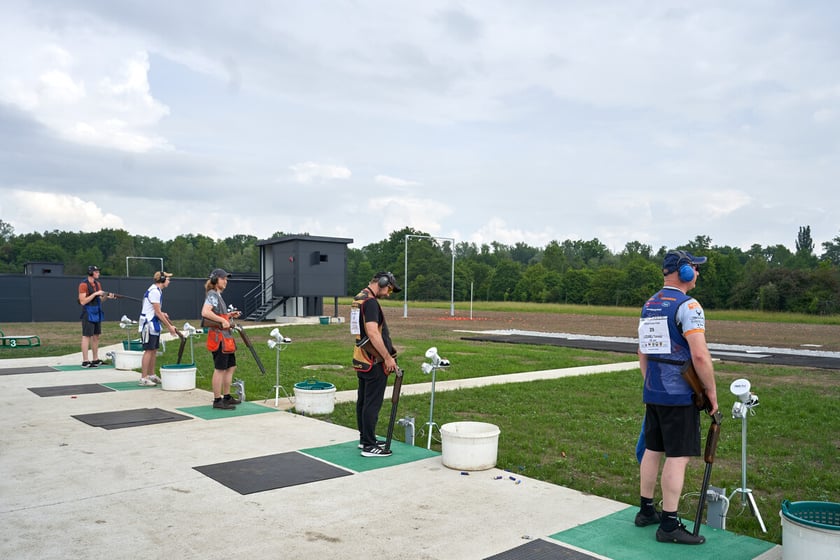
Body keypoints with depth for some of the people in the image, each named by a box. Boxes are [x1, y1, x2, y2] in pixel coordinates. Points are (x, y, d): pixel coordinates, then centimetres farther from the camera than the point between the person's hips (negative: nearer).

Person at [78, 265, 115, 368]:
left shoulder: (97, 284, 13)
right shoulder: (83, 285, -11)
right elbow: (83, 301, -17)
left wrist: (107, 296, 0)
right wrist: (95, 294, -20)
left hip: (97, 314, 8)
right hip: (88, 314, -8)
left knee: (96, 336, 11)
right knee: (86, 336, -6)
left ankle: (95, 359, 19)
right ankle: (85, 362, -5)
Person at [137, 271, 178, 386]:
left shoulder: (156, 290, 13)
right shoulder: (155, 291, -17)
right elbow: (158, 312, -18)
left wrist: (162, 314, 5)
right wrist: (169, 326, -14)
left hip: (154, 325, 10)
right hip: (149, 325, -10)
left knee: (154, 350, 13)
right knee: (149, 351, -7)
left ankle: (151, 375, 21)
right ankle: (143, 379, -4)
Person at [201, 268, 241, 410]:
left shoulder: (218, 295, 18)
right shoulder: (212, 295, -12)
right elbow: (205, 313, -28)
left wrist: (229, 315, 13)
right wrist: (223, 320, -24)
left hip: (226, 336, 10)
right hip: (218, 336, -10)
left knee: (231, 367, 15)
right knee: (220, 369, -6)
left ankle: (227, 397, 24)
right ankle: (217, 401, 1)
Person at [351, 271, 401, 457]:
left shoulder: (358, 299, 14)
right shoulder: (370, 302, -18)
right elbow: (373, 333, -26)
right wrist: (388, 357, -20)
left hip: (361, 359, 10)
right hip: (374, 361, -10)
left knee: (363, 400, 16)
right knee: (373, 403, -4)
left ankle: (364, 438, 27)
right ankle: (369, 446, 1)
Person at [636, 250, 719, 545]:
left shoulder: (649, 305, 12)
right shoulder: (688, 306, -14)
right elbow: (700, 356, -21)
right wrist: (711, 390, -10)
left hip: (653, 393, 8)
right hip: (679, 395, -8)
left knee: (652, 450, 15)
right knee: (678, 456, -2)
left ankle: (646, 510, 25)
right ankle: (669, 525, 4)